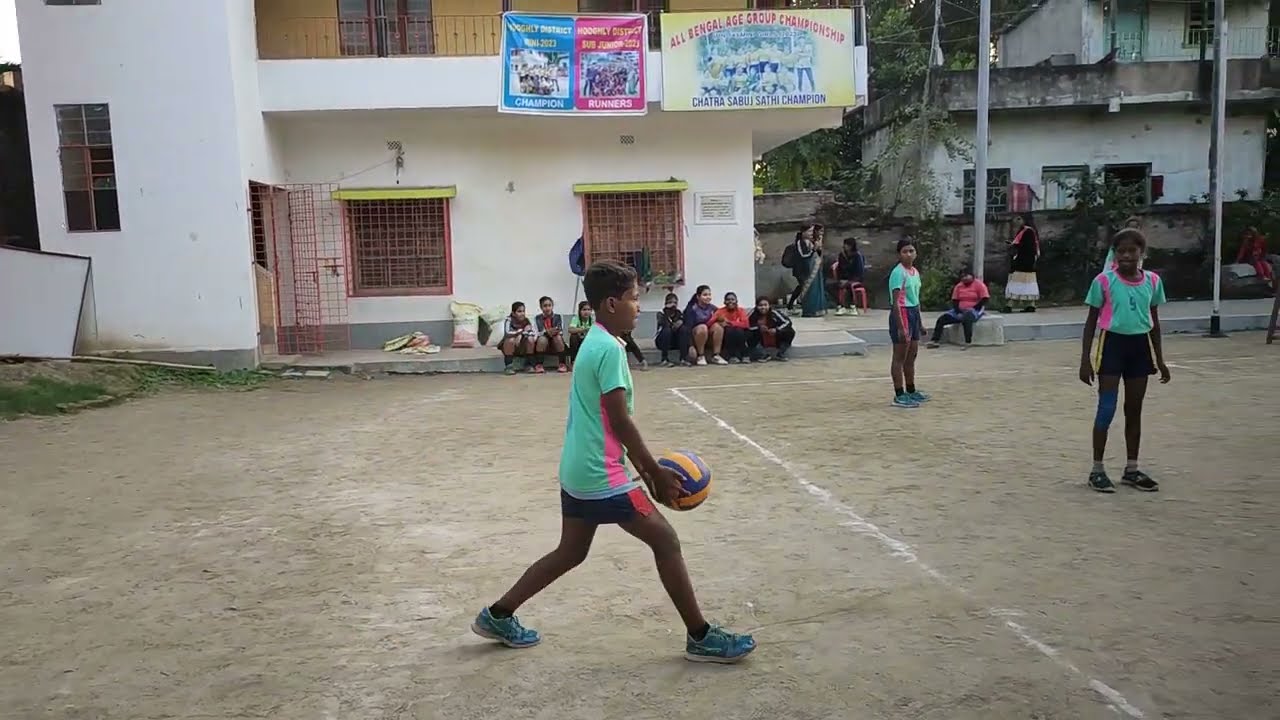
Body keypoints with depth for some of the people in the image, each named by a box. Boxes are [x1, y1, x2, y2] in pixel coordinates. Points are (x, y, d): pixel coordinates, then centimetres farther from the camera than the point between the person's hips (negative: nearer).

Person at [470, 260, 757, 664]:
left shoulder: (593, 343, 13)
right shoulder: (610, 348, -17)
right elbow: (620, 422, -19)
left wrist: (644, 470, 18)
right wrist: (656, 473, -11)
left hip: (578, 471, 10)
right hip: (602, 476, -10)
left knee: (571, 552, 20)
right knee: (665, 540, 0)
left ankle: (497, 616, 29)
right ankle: (701, 638, 9)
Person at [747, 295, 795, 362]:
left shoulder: (774, 313, -16)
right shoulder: (754, 314, -16)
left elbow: (787, 322, -13)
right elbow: (746, 325, -19)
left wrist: (777, 329, -28)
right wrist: (758, 328, -31)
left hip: (776, 341, 1)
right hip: (762, 343, -1)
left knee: (790, 332, -17)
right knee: (748, 334, -26)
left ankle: (780, 354, -4)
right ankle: (763, 355, -15)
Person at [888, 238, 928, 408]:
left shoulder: (915, 272, 11)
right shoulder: (898, 273, -16)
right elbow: (896, 302, -20)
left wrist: (919, 322, 20)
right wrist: (901, 326, -25)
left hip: (914, 313, 9)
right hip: (902, 313, -9)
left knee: (911, 356, 17)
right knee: (900, 358, -3)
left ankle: (911, 391, 29)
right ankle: (899, 396, 2)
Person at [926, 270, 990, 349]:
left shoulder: (979, 284, -5)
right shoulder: (958, 286, 10)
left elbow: (984, 299, -11)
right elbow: (954, 300, 8)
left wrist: (972, 309, -16)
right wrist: (958, 311, -10)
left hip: (975, 310, -6)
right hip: (960, 310, 6)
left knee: (966, 318, -41)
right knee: (942, 318, -12)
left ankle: (967, 343, -44)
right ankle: (935, 340, -18)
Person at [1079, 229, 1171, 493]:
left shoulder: (1153, 281, 2)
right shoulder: (1104, 281, -9)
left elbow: (1154, 322, 11)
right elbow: (1091, 321, -4)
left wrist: (1160, 359, 12)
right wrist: (1085, 358, -9)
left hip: (1140, 346, 4)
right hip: (1112, 344, -4)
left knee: (1134, 410, 12)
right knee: (1107, 409, -4)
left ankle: (1131, 469, 22)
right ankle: (1097, 470, 6)